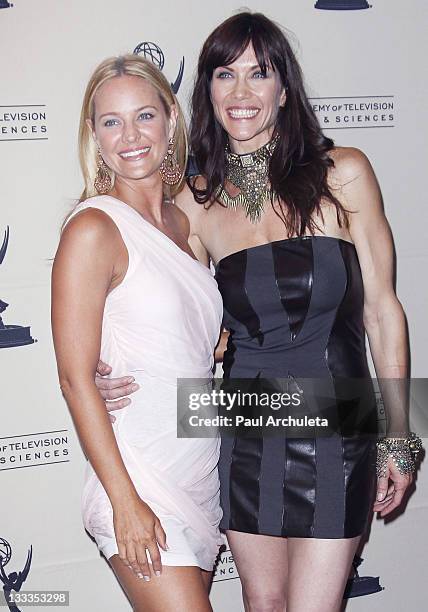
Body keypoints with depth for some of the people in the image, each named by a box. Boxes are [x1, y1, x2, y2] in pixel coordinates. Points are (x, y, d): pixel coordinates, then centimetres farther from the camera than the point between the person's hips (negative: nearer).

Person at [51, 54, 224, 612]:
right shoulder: (94, 228, -12)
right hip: (140, 479, -7)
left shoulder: (182, 222, 10)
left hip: (203, 477, 7)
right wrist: (126, 502, -17)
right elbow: (77, 379, -15)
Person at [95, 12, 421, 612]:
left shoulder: (343, 174, -6)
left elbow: (381, 309, -2)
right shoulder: (196, 202, 0)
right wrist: (120, 381, -11)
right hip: (245, 435, 3)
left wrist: (397, 438, 0)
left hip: (335, 430, -2)